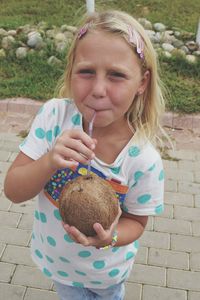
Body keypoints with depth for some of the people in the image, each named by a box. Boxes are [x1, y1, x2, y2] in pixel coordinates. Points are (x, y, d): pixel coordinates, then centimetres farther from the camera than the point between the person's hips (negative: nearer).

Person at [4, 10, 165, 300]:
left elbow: (135, 221, -12)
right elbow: (13, 191, -21)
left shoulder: (143, 160, -30)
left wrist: (110, 238, -34)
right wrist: (50, 162, -40)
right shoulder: (54, 115, -25)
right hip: (56, 256, 2)